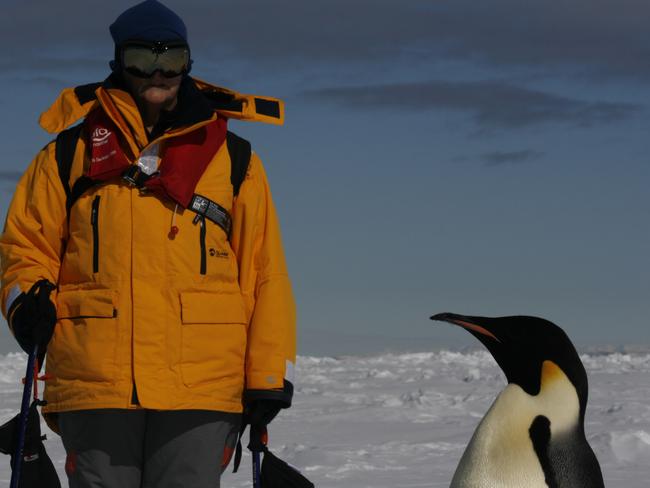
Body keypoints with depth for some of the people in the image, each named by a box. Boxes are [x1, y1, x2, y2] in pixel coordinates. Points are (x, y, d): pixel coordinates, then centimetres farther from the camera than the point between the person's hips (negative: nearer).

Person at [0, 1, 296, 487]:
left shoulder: (232, 158, 12)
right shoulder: (72, 151, 13)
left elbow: (264, 270, 11)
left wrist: (269, 375, 4)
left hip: (201, 386, 0)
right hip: (93, 384, 1)